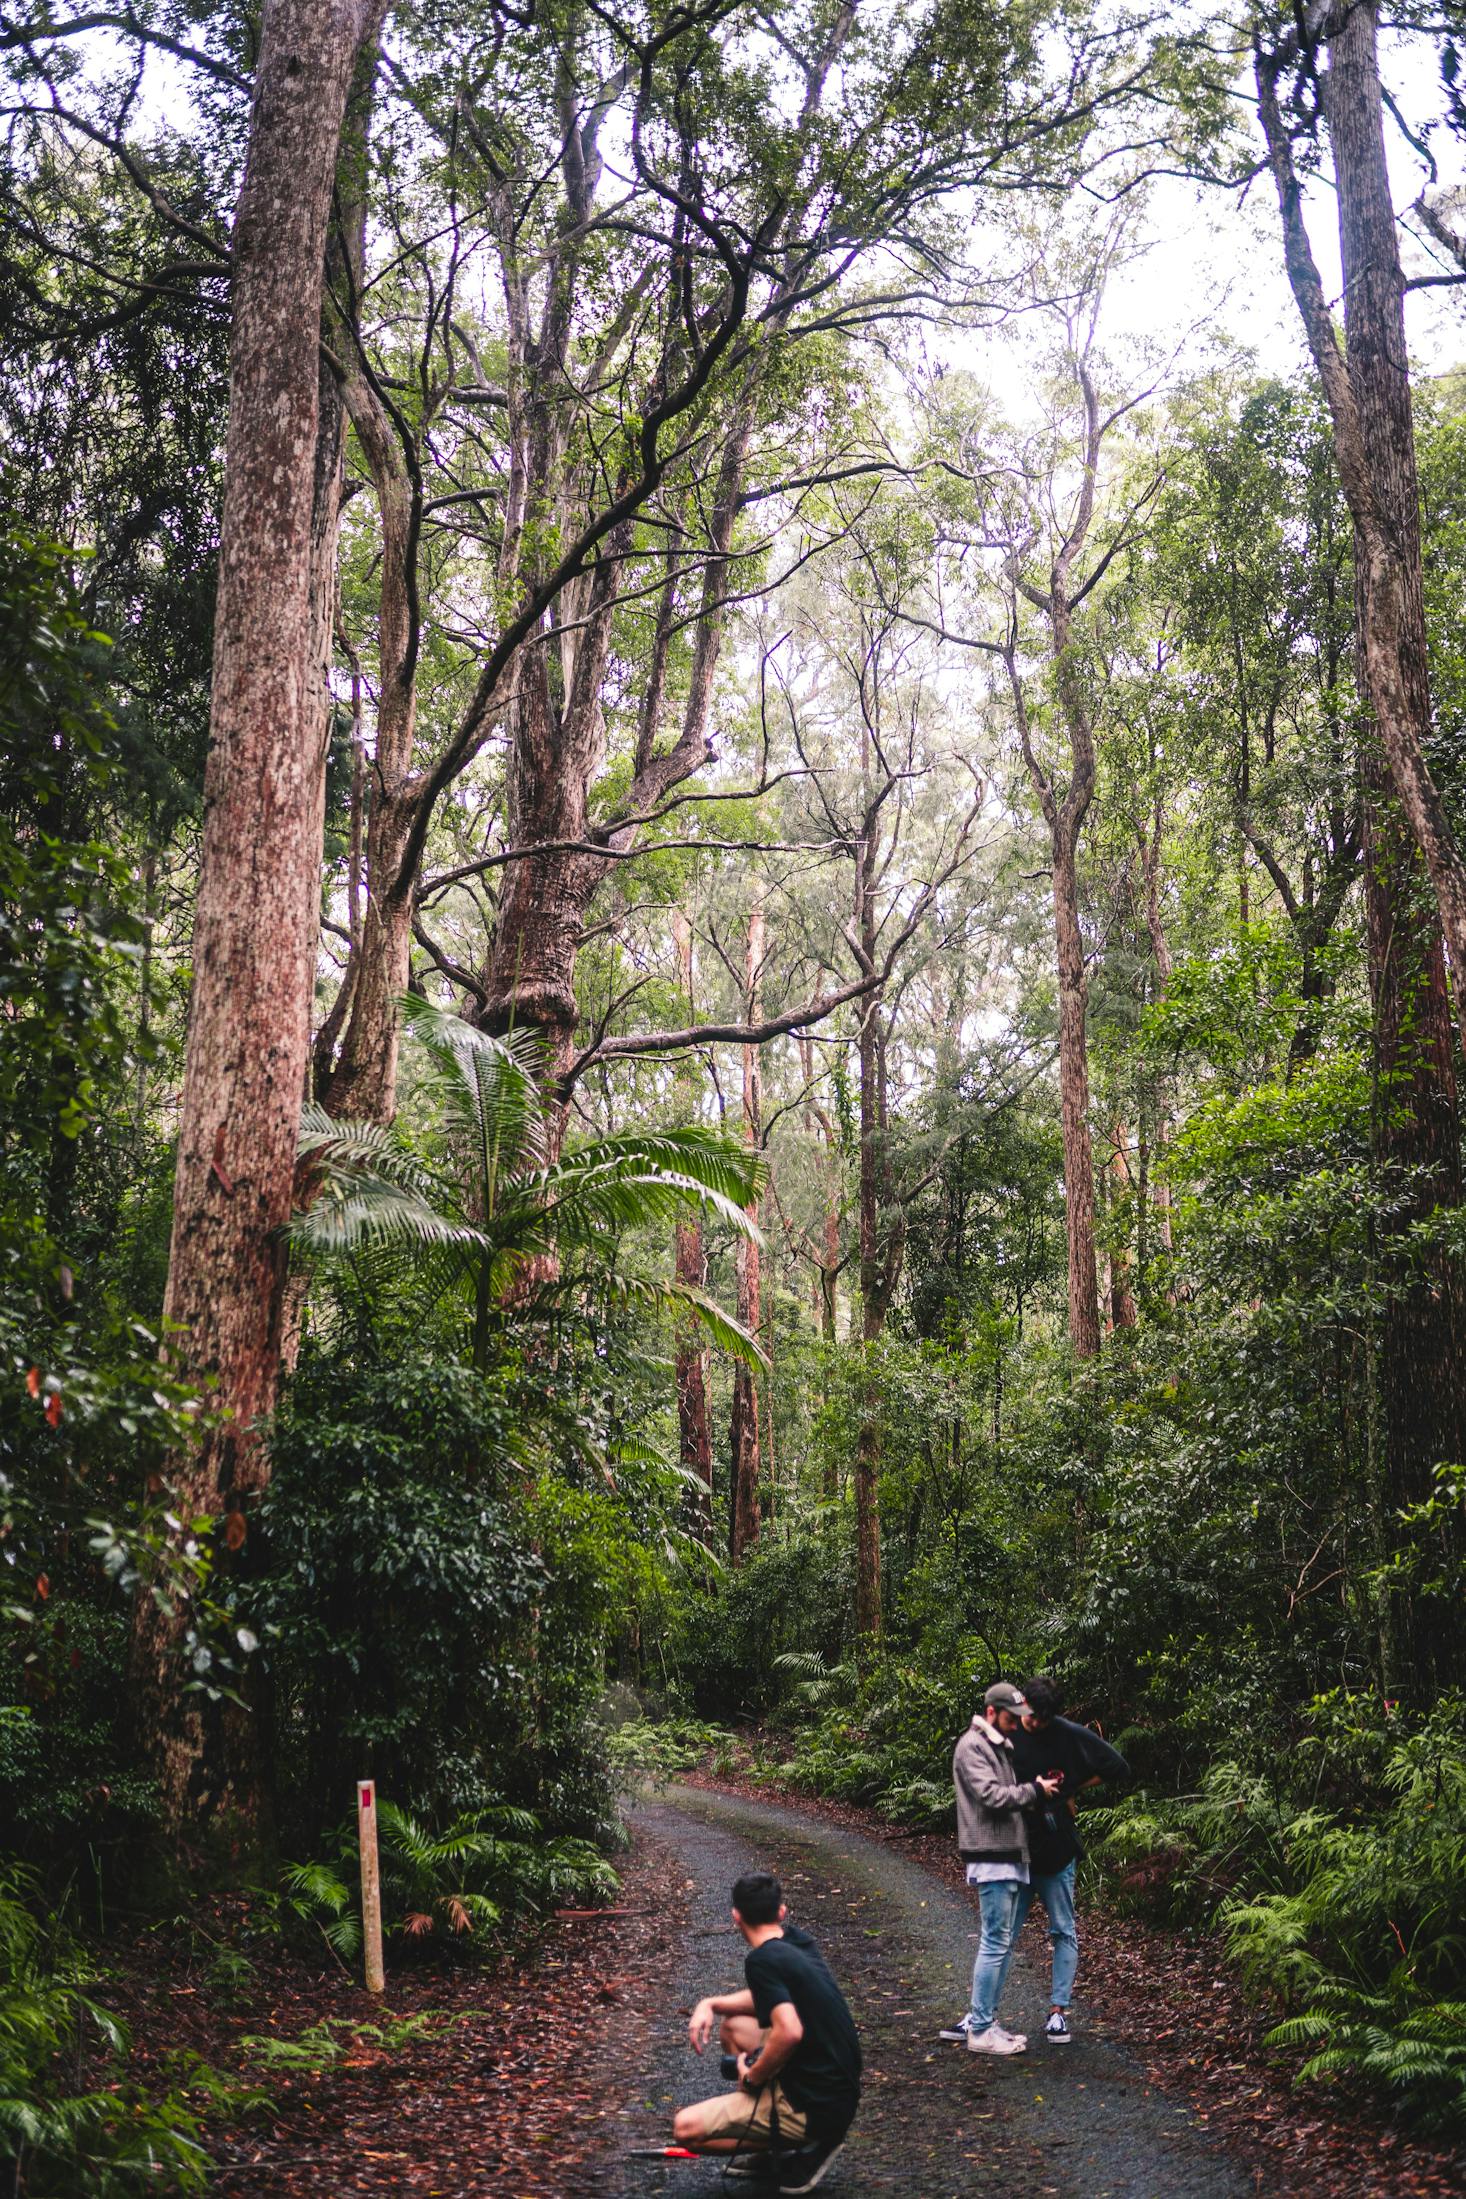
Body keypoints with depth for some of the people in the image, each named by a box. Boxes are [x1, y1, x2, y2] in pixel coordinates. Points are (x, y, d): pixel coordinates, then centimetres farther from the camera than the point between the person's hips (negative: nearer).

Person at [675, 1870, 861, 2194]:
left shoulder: (761, 1959, -19)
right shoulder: (796, 1940, 7)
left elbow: (789, 2032, -32)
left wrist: (752, 2077, -14)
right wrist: (710, 2004, 11)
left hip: (814, 2108, -9)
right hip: (839, 2091, 9)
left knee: (685, 2128, -11)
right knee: (732, 2025, 21)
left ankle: (803, 2148, -4)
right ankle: (769, 2142, 17)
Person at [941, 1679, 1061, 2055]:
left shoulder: (1000, 1746, 20)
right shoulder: (972, 1746, -11)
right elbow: (991, 1796, -20)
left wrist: (1042, 1788, 3)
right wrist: (1035, 1791, -11)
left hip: (1011, 1857, 10)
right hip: (992, 1857, -10)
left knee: (1003, 1942, 13)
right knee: (996, 1942, -7)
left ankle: (981, 2020, 19)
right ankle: (981, 2030, -2)